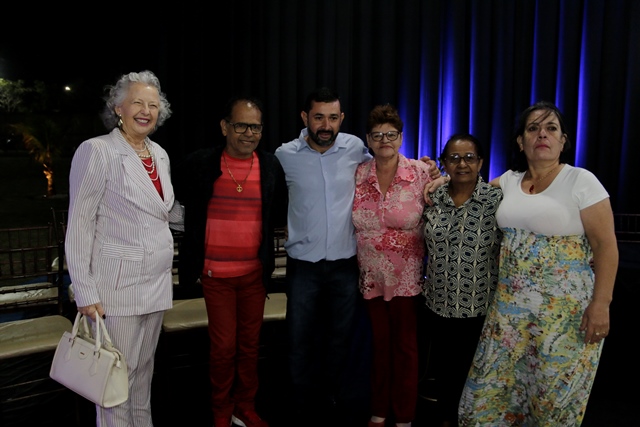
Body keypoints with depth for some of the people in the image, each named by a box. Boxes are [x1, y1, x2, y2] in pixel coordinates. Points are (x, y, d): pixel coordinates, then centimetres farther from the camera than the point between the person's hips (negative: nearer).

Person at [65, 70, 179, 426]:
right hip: (118, 285, -6)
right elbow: (79, 227, -12)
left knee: (144, 368, 17)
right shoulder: (96, 151, -10)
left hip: (157, 281, 6)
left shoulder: (160, 154, 9)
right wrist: (85, 293, -15)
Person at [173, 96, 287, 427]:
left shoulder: (271, 165, -1)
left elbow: (280, 215, 11)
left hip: (255, 272, 3)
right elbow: (178, 202, 7)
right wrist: (198, 232, 5)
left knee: (250, 344, 13)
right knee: (223, 346, 3)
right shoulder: (200, 163, -7)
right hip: (215, 272, -2)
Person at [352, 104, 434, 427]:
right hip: (371, 276, 3)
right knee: (379, 343, 15)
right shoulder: (358, 174, -1)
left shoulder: (422, 173, -9)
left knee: (405, 346, 10)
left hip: (407, 277, -2)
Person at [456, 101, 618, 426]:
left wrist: (600, 304, -14)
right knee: (494, 379, 9)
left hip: (565, 306, -4)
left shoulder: (581, 181, -8)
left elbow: (606, 246, -9)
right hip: (510, 302, 5)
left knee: (556, 389, 7)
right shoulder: (508, 180, 6)